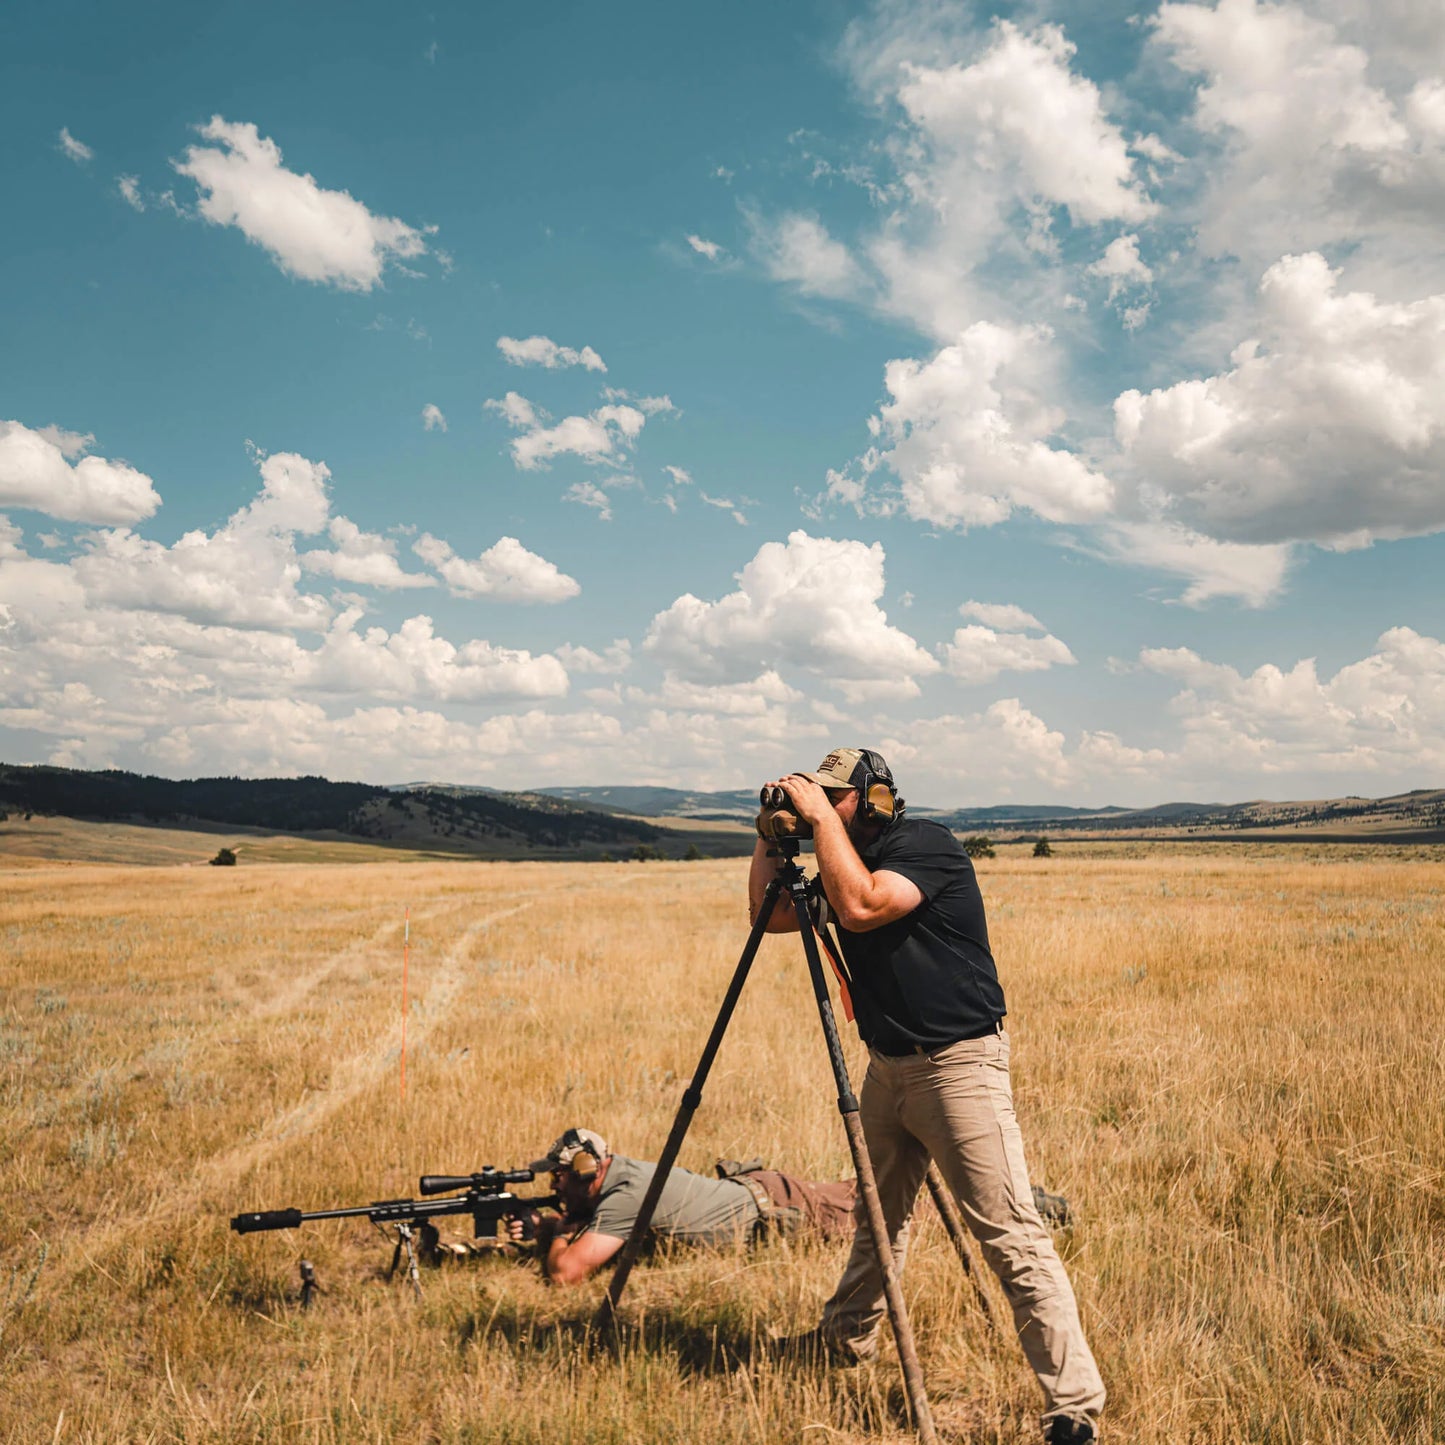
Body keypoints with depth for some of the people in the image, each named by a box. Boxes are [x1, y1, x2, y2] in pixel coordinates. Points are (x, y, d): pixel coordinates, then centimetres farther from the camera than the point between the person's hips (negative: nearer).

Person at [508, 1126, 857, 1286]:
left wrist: (559, 1232, -18)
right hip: (749, 1188, 6)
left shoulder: (626, 1196, -33)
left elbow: (566, 1272, -38)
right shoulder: (613, 1171, -8)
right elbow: (580, 1220, 12)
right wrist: (539, 1224, -8)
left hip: (775, 1207, -6)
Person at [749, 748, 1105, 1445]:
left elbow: (860, 907, -30)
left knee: (1011, 1235, -10)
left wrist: (821, 818, -22)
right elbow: (769, 914, 15)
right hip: (889, 1066, 9)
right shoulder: (845, 866, 10)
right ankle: (845, 1338, 42)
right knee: (877, 1217, 23)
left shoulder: (928, 845, -15)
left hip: (958, 1065, -9)